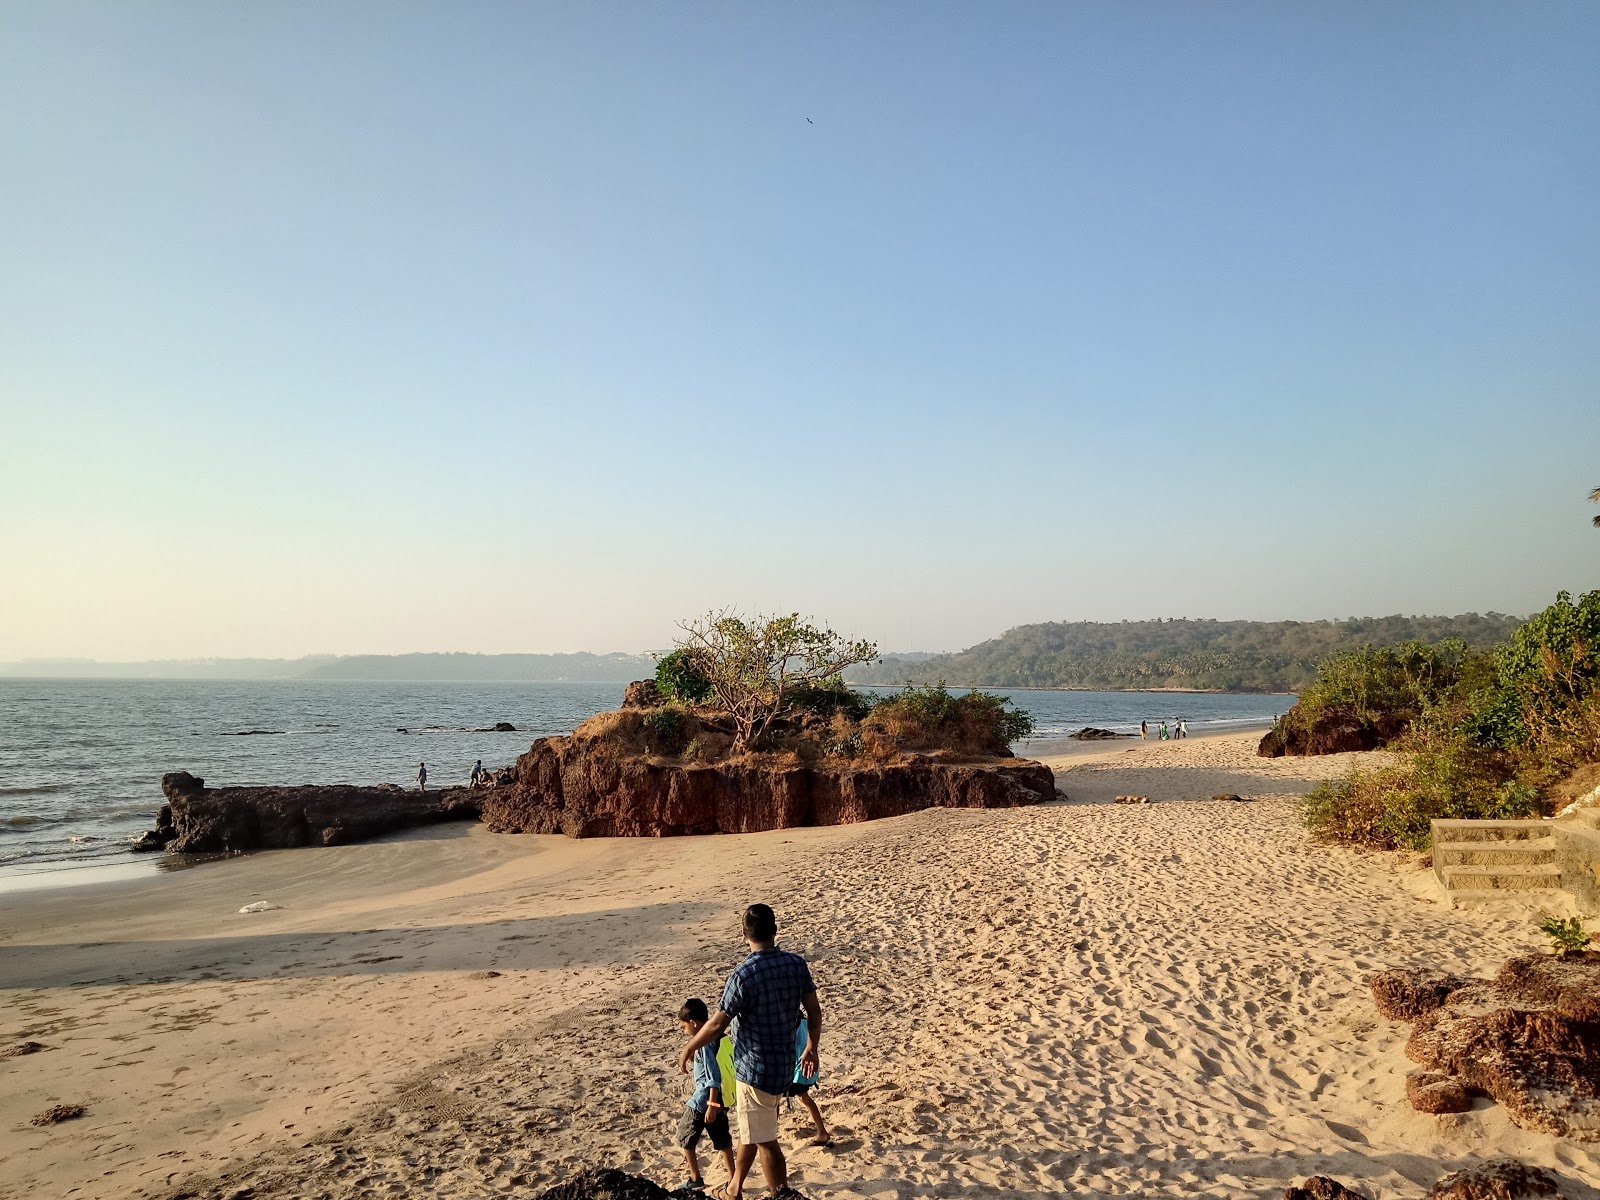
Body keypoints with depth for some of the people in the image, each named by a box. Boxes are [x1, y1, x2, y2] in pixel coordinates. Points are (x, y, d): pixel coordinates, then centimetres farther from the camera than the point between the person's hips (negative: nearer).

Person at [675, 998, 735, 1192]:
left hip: (703, 1101, -8)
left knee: (684, 1138, 9)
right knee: (722, 1141, 14)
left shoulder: (705, 1044, -22)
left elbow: (714, 1077, -23)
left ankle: (695, 1179, 15)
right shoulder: (717, 1038, 4)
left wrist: (711, 1106, -20)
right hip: (719, 1099, 8)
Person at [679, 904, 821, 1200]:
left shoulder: (743, 975, -23)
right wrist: (812, 1047, 17)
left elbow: (717, 1024, -17)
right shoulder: (797, 964, -6)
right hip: (784, 1062, 7)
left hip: (756, 1067, -7)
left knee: (765, 1141, 6)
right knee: (750, 1130, 26)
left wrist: (689, 1048, -1)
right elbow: (814, 1011, 1)